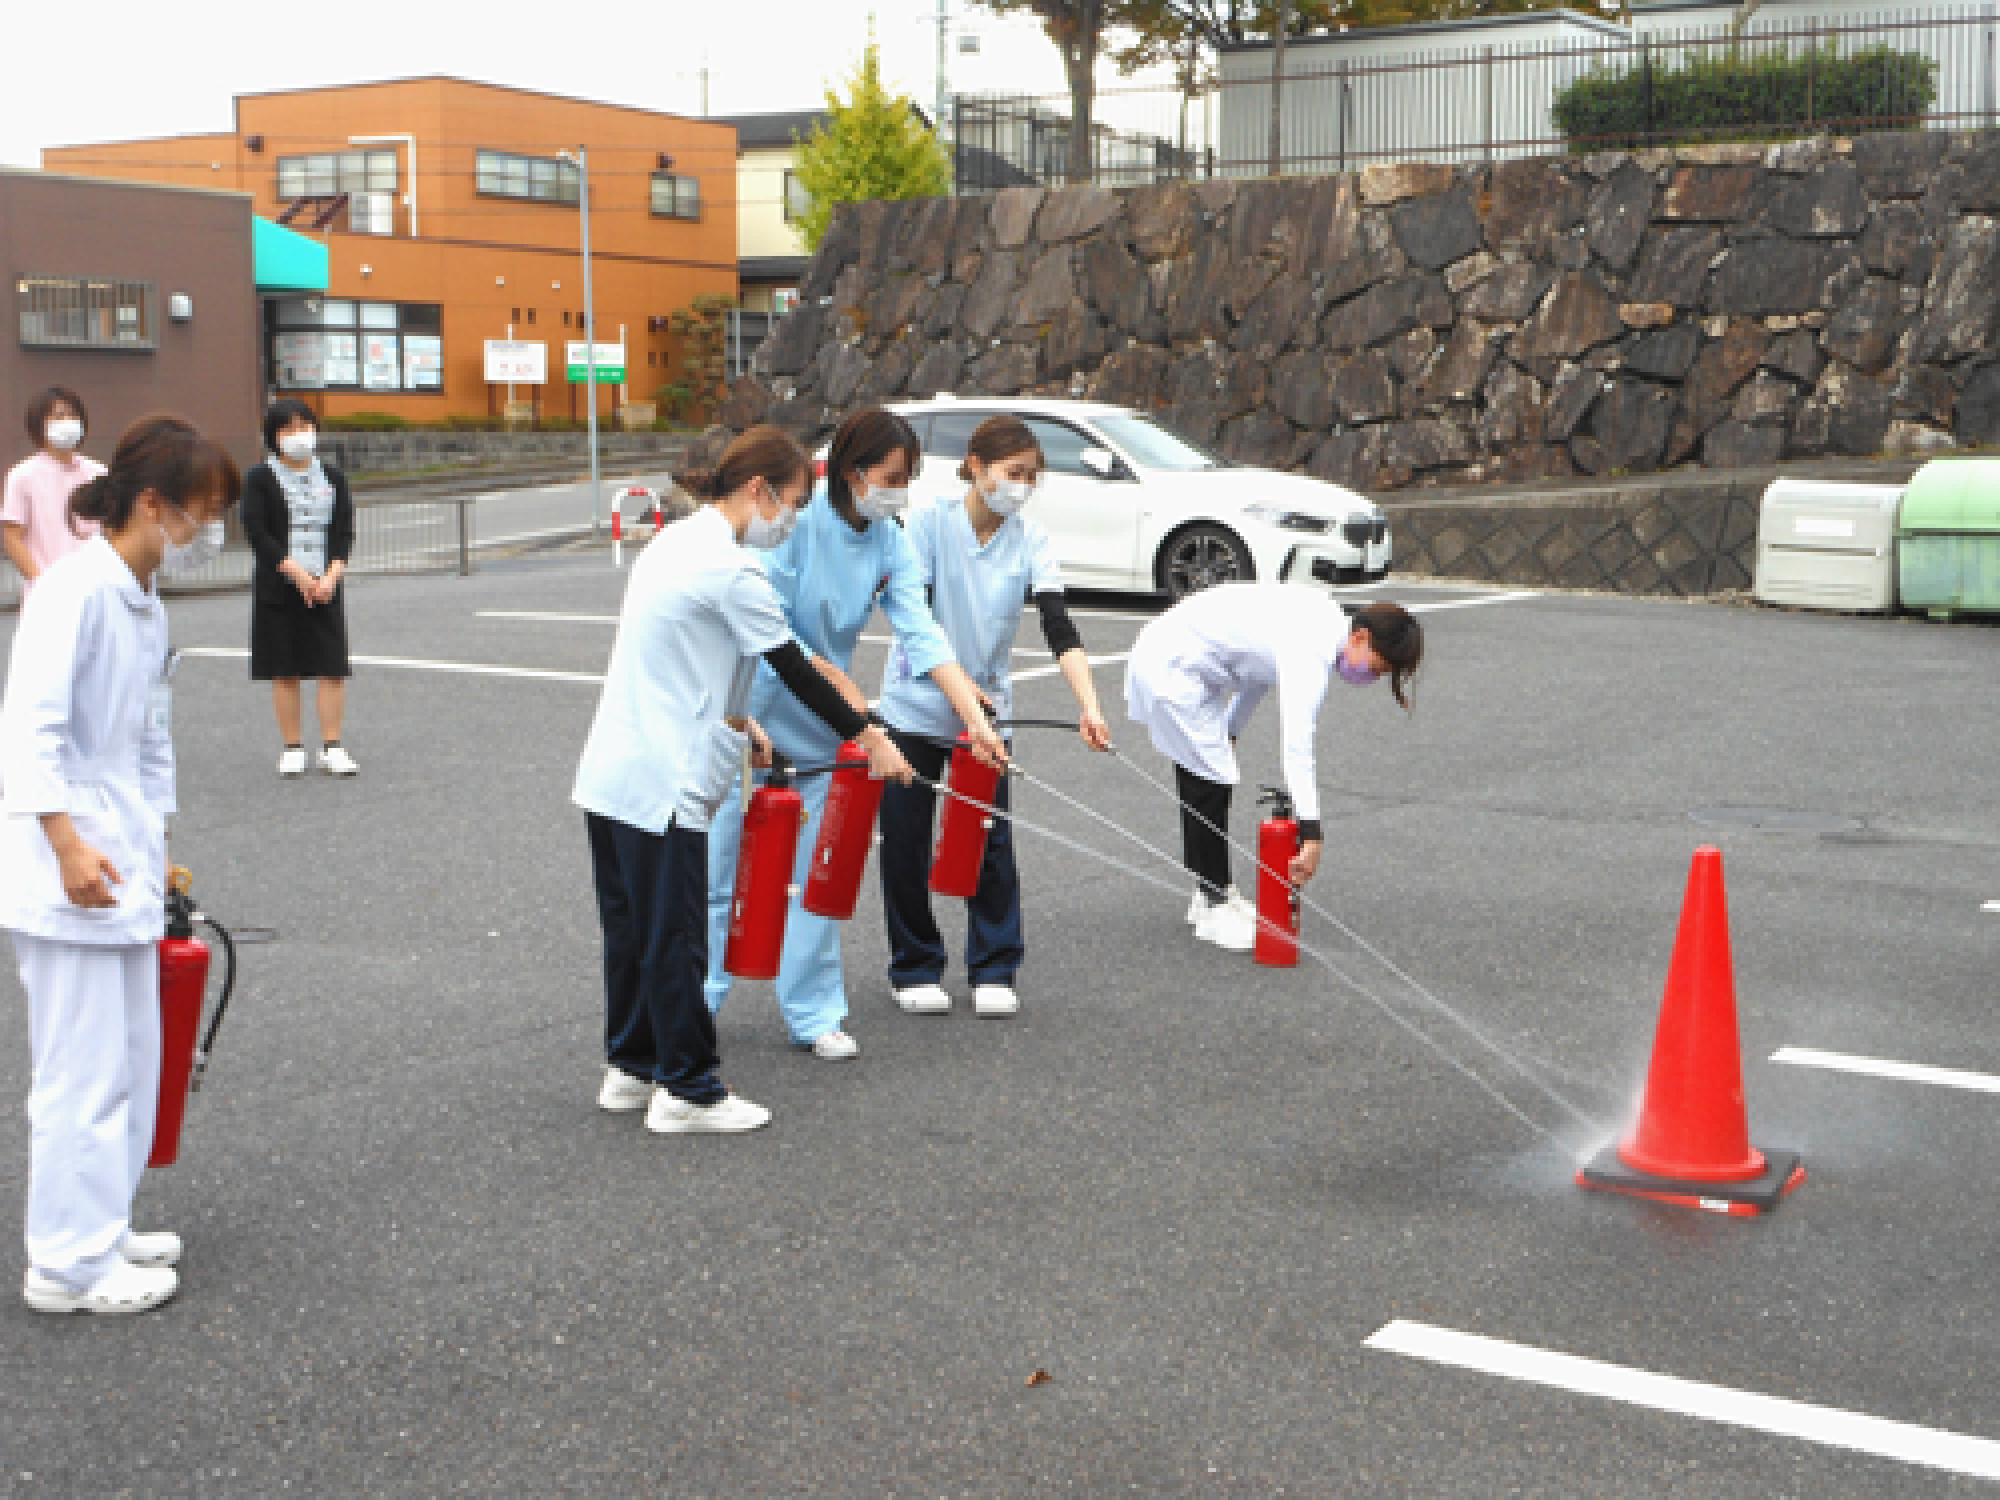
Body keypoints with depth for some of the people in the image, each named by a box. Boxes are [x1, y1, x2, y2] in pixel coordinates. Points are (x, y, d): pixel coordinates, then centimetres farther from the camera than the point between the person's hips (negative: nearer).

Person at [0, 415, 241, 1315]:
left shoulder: (147, 605, 13)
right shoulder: (76, 587, -15)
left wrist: (153, 843, 23)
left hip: (124, 866, 9)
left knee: (132, 1060, 17)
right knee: (84, 1072, -2)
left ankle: (100, 1228, 30)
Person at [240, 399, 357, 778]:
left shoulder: (332, 477, 11)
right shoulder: (261, 480, 0)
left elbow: (344, 532, 5)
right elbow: (257, 534, -8)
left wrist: (330, 576, -9)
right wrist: (298, 574, -14)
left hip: (326, 587, 2)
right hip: (278, 588, -2)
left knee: (333, 668, -3)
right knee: (284, 671, 2)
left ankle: (332, 747, 2)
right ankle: (292, 748, 10)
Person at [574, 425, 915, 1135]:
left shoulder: (676, 541, 14)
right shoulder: (730, 567, -16)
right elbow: (795, 671, -12)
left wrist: (738, 722, 21)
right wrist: (869, 738, -4)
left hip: (610, 775, 10)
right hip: (662, 783, -10)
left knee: (631, 928, 17)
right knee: (674, 937, 0)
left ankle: (630, 1066, 28)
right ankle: (688, 1089, 10)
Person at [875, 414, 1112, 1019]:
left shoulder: (1031, 540, -5)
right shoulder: (929, 523, -11)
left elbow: (1058, 627, -15)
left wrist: (1088, 703, -30)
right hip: (916, 705, -2)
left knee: (991, 839, -1)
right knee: (906, 842, 3)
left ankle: (994, 971, 12)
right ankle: (915, 969, 19)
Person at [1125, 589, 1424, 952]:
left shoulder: (1327, 619, 1)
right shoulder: (1310, 650, -28)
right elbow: (1297, 745, -37)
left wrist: (1229, 730, 24)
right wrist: (1312, 833, -41)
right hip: (1169, 669, -10)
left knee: (1206, 785, 16)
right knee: (1211, 784, -5)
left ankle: (1214, 893, 26)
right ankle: (1213, 909, 5)